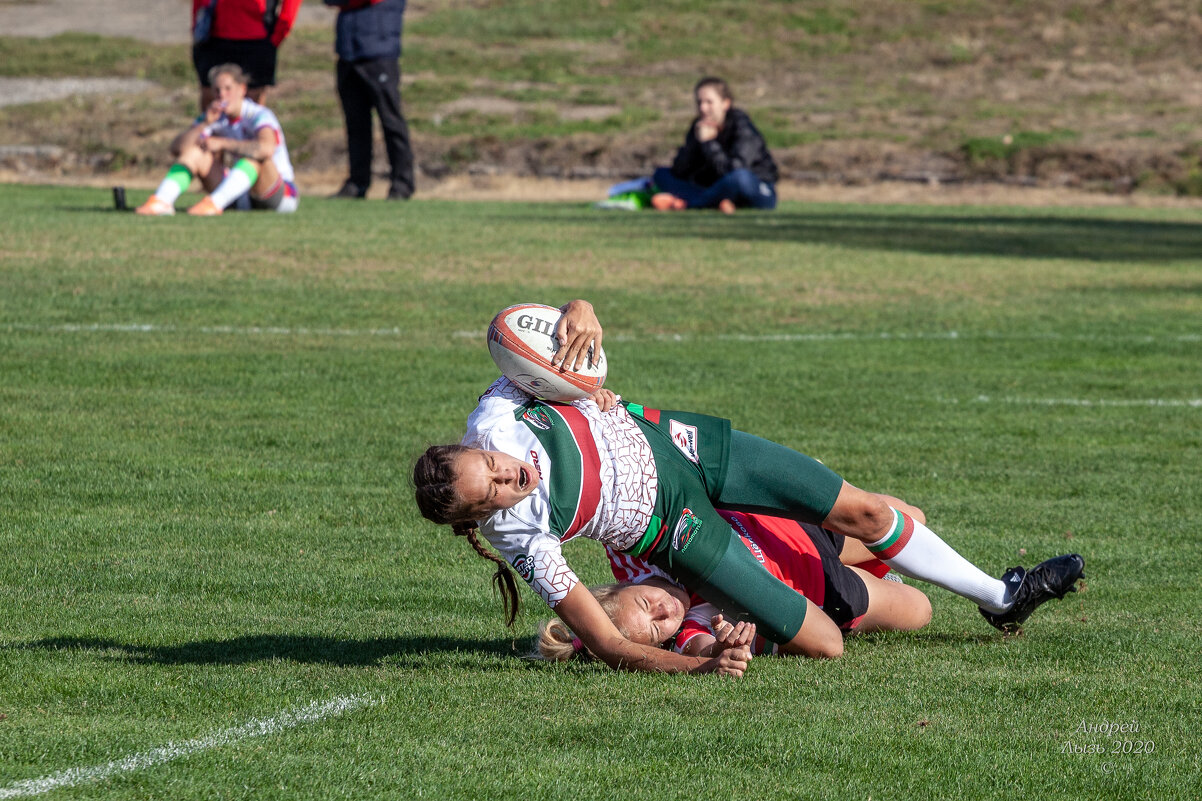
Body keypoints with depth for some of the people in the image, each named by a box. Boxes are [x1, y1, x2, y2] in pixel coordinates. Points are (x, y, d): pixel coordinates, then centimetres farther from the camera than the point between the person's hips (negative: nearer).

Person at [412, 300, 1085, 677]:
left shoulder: (493, 419, -21)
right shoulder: (523, 537, -30)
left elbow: (572, 318, -6)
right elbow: (607, 646, -28)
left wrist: (581, 319, -30)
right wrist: (695, 666, -42)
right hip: (672, 527, -4)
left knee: (864, 511, 5)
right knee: (818, 642, -8)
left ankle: (998, 595, 29)